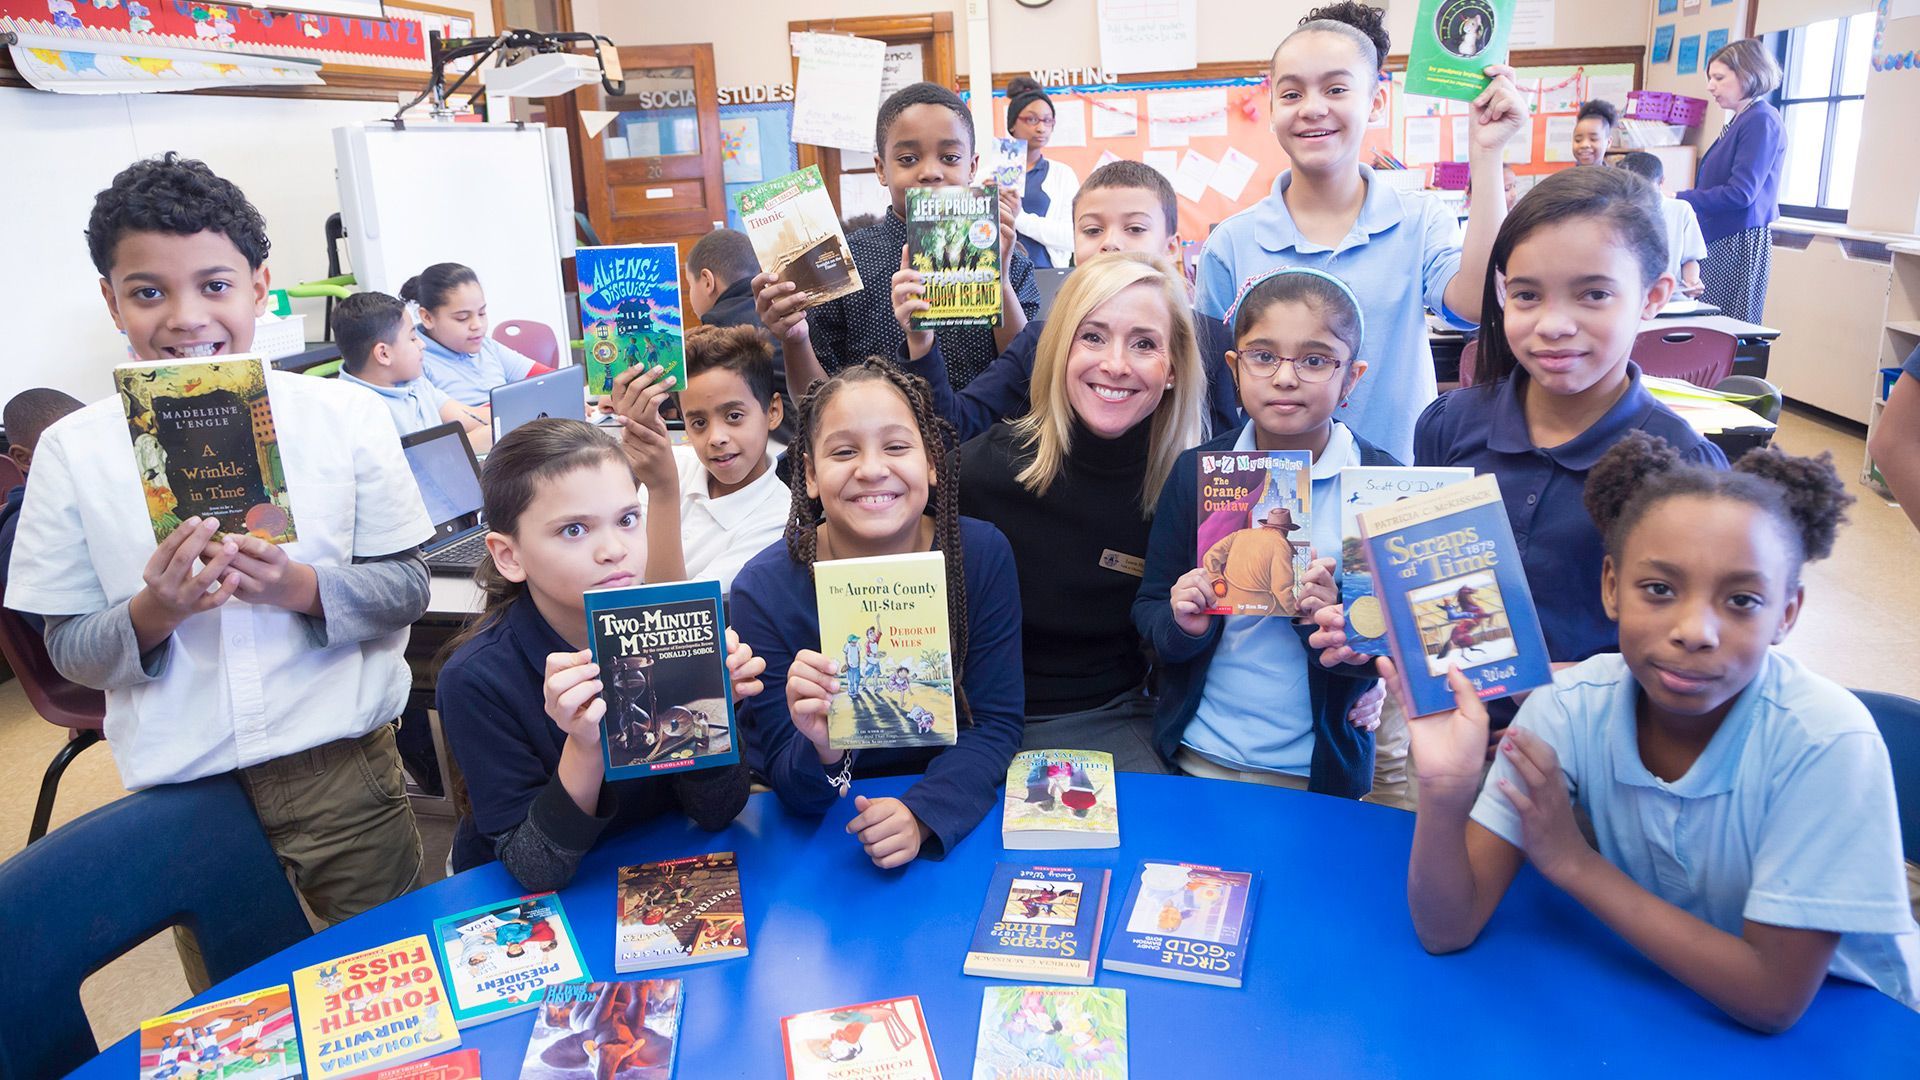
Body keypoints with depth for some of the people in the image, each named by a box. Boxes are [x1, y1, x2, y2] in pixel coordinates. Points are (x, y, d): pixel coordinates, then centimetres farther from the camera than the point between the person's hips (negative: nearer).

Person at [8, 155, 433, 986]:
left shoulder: (347, 417, -4)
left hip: (343, 768, -1)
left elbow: (407, 589, -2)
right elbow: (69, 649, 2)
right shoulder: (72, 451, -2)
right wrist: (153, 612, -18)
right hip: (180, 791, 1)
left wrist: (304, 589, -20)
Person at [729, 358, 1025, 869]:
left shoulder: (983, 555, -11)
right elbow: (787, 785, -10)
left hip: (956, 820, 0)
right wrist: (822, 751, -32)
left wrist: (921, 815, -25)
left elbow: (995, 725, -8)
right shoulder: (764, 589, -15)